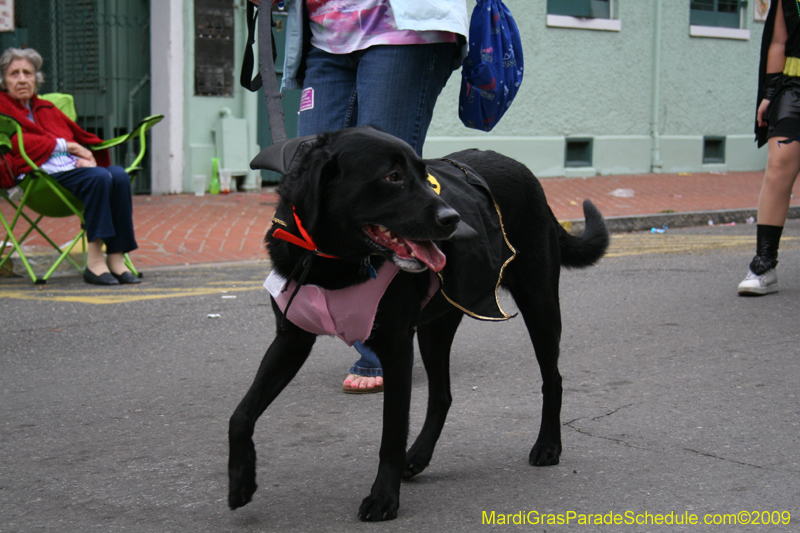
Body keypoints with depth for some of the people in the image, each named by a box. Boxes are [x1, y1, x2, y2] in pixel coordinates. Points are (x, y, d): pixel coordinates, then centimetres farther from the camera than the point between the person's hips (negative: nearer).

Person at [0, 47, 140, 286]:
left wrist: (84, 156, 1)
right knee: (99, 177, -33)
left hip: (70, 166, 6)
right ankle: (94, 260, -32)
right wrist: (63, 144, -4)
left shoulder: (47, 109, 32)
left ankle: (116, 258, -28)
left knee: (119, 175, -25)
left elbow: (82, 139, 27)